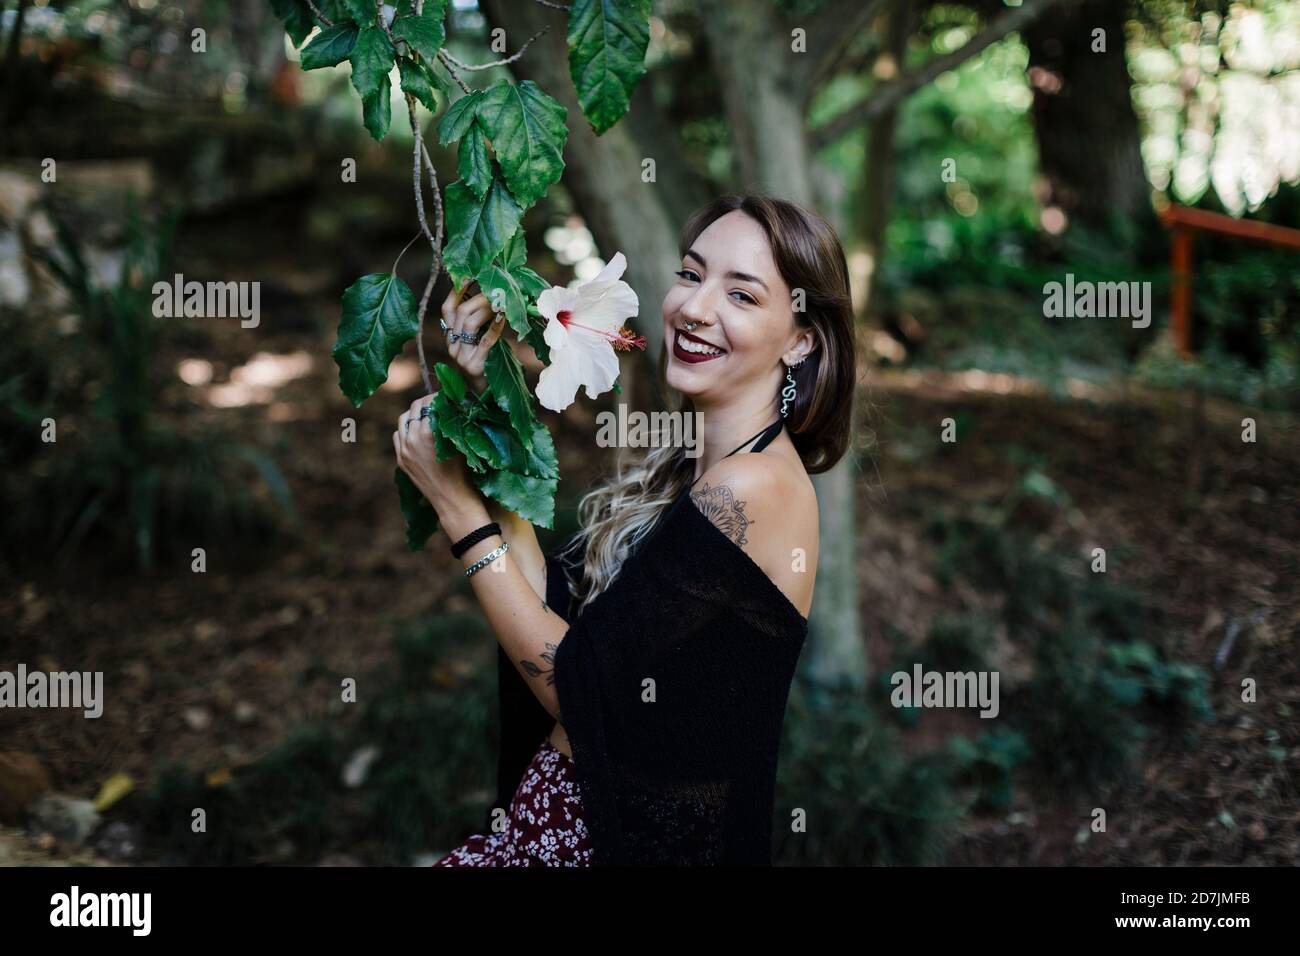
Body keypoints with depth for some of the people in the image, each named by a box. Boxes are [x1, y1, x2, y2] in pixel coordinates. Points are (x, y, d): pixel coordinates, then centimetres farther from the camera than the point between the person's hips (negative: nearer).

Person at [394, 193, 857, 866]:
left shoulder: (749, 489, -20)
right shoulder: (690, 464, 7)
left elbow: (574, 686, -18)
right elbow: (552, 602, -1)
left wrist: (455, 505, -12)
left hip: (613, 835, -8)